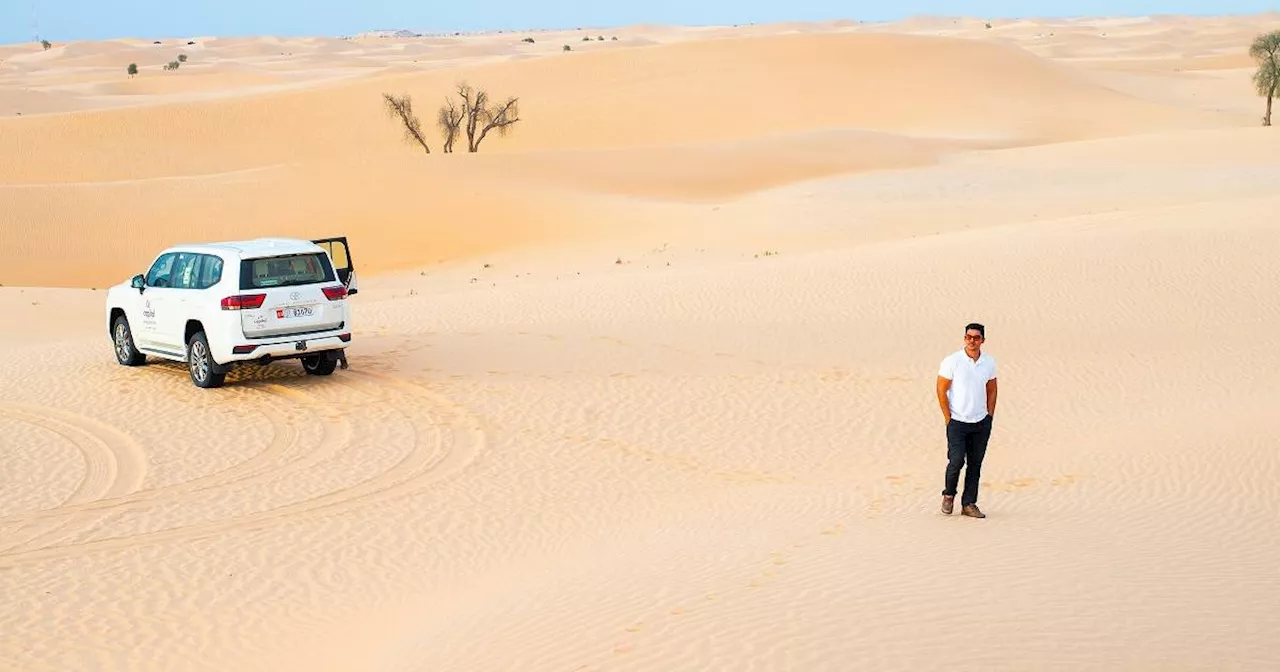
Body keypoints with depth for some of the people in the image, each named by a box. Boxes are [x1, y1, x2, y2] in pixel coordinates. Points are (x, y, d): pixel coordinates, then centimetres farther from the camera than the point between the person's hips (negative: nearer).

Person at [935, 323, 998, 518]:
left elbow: (991, 390, 15)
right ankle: (949, 495, 16)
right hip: (957, 421, -4)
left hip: (981, 422, 4)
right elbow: (941, 390, -5)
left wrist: (990, 416, 9)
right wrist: (948, 419, -6)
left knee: (975, 464, 4)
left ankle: (969, 504, 12)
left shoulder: (989, 362, 4)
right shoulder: (951, 361, -9)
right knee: (957, 461, -10)